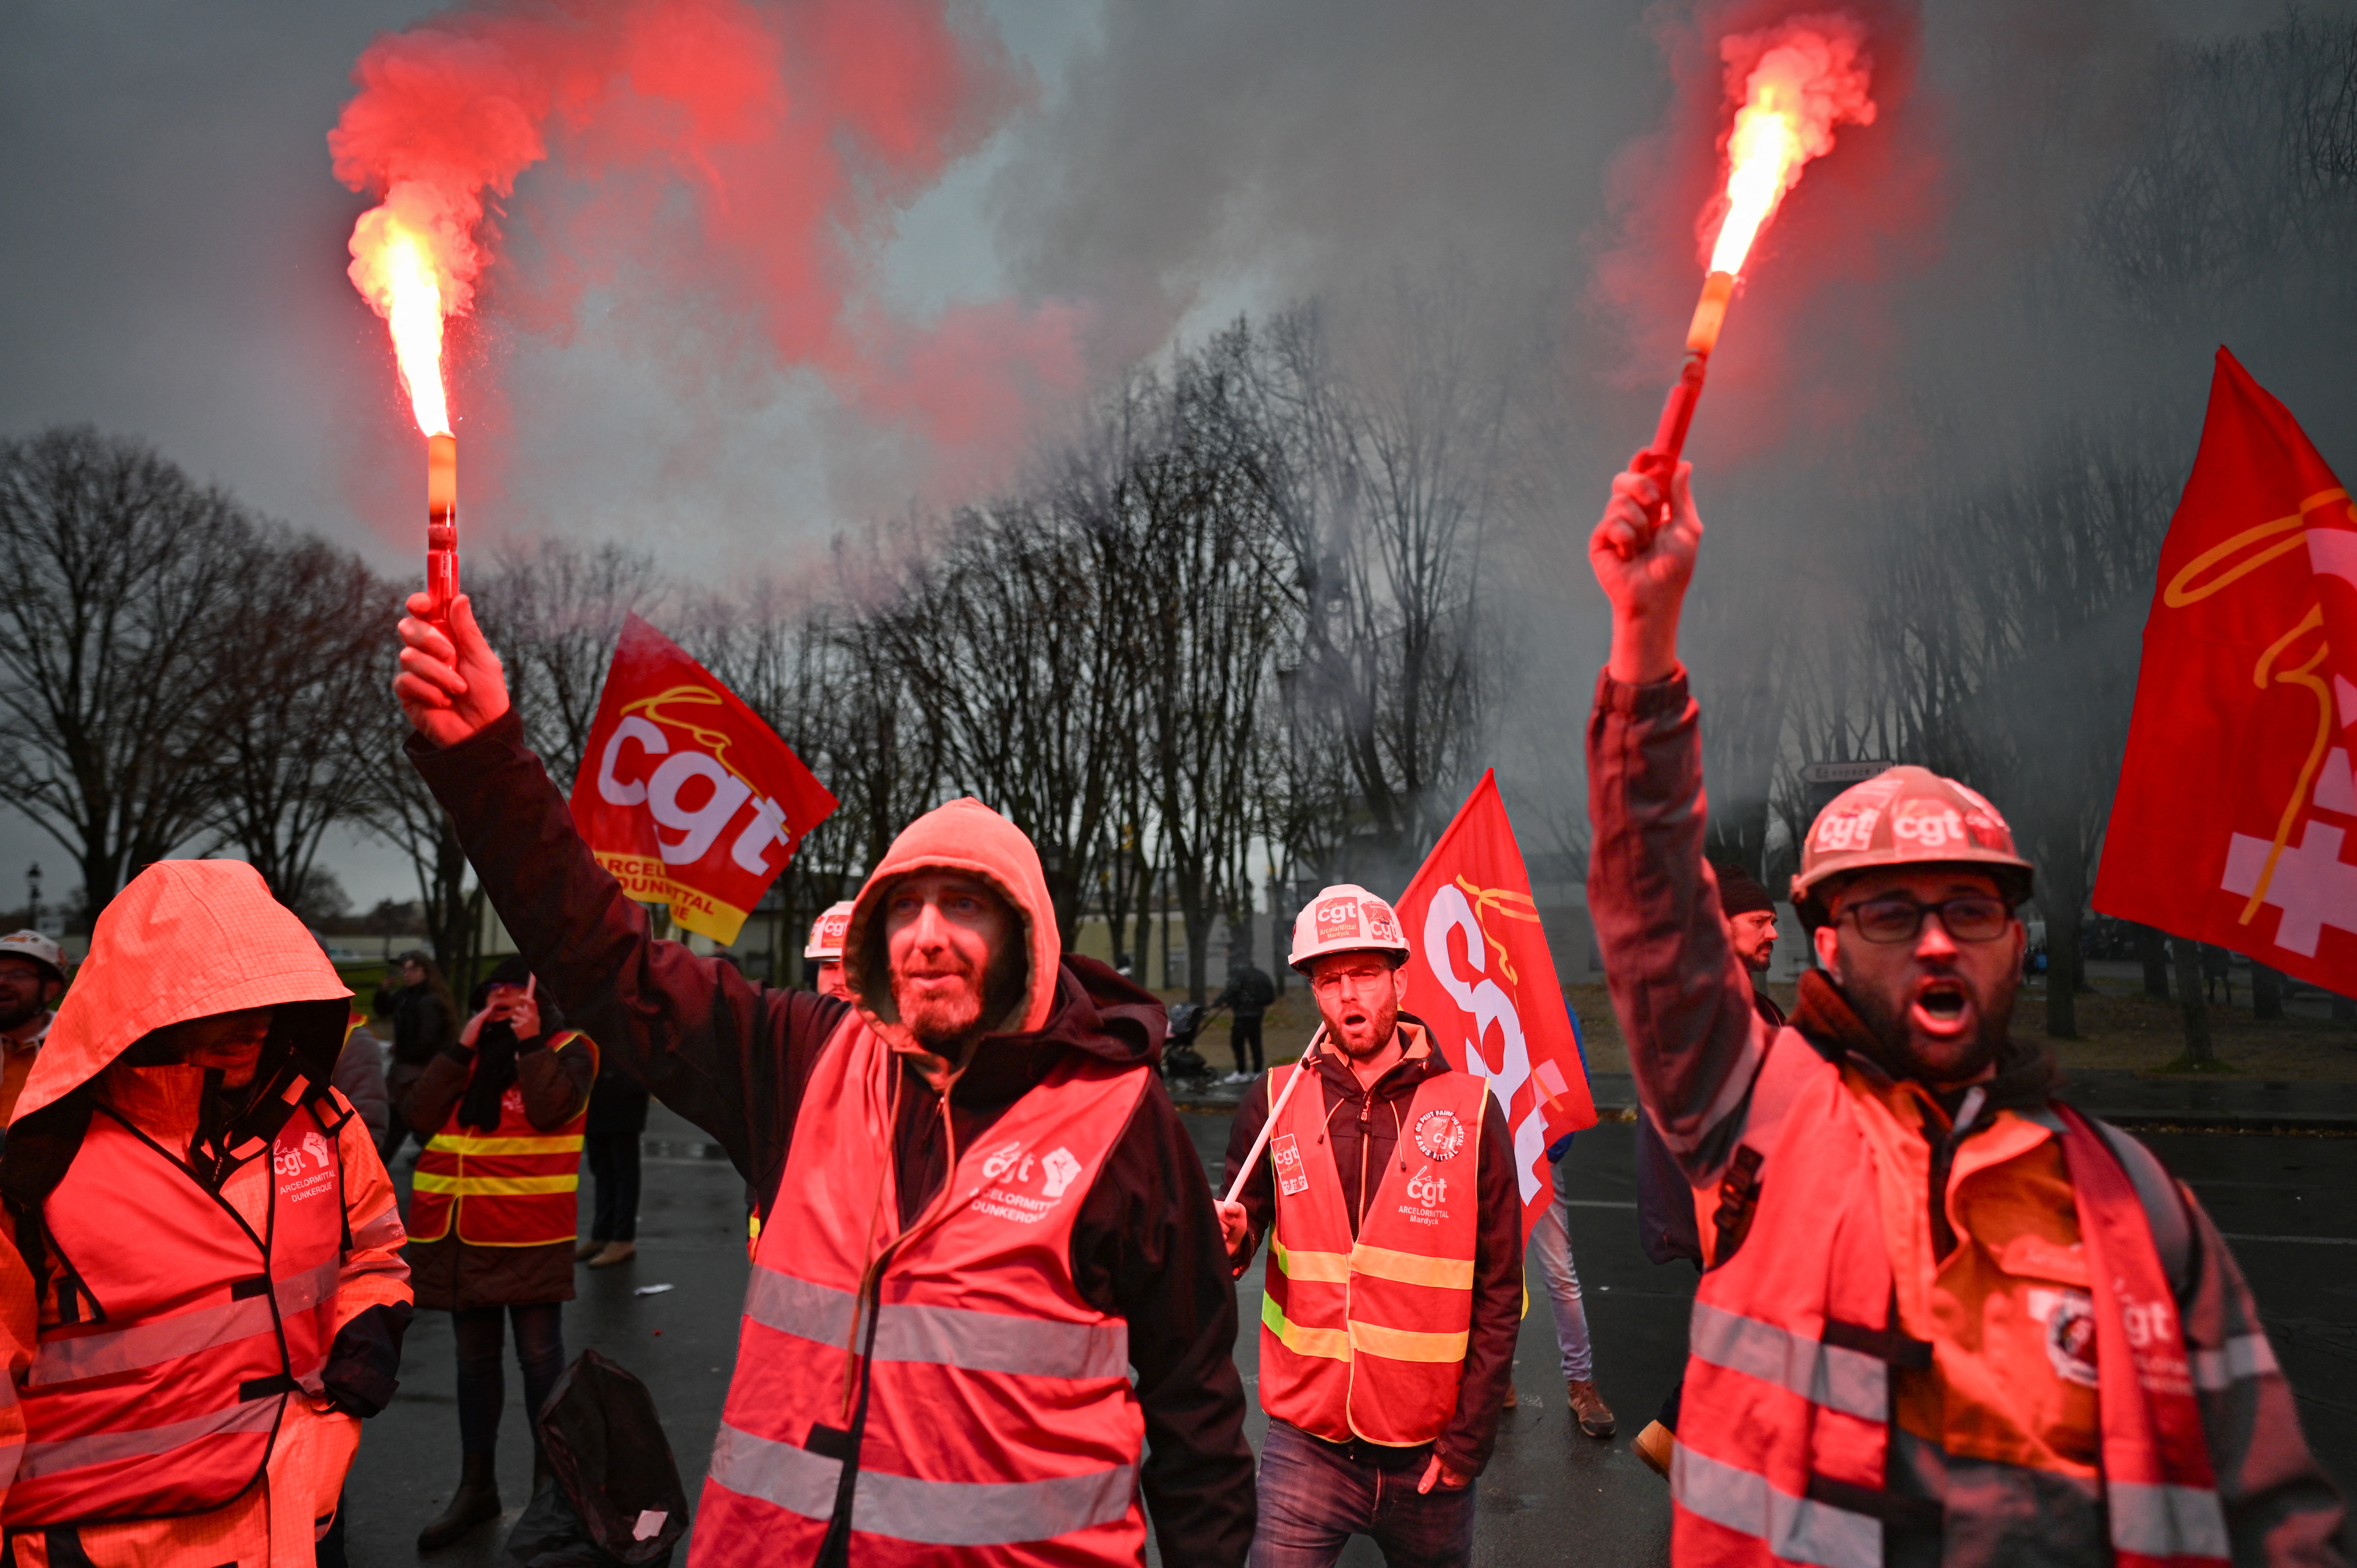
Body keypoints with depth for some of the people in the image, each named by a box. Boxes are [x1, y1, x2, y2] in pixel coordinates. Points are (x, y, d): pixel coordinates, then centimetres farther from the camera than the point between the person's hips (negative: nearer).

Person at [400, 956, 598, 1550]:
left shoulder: (568, 1049, -2)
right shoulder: (466, 1050, 13)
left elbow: (550, 1110, -20)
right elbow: (418, 1113, -1)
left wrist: (530, 1042, -19)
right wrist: (462, 1047, -8)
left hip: (529, 1234, -5)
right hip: (459, 1233, 5)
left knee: (539, 1355, 3)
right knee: (475, 1358, 15)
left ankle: (550, 1482, 15)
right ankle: (476, 1485, 27)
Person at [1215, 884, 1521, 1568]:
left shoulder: (1468, 1110, -5)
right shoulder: (1275, 1101, -2)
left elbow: (1499, 1293, -2)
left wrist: (1469, 1439, -4)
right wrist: (1226, 1242, -18)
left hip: (1428, 1454, 0)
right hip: (1307, 1443, 0)